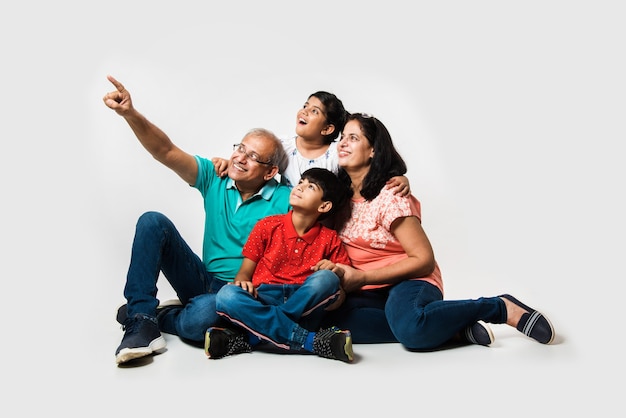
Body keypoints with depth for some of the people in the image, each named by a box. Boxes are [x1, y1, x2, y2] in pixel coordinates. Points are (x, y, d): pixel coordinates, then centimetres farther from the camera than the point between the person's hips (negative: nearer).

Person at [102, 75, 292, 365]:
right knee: (153, 222, -15)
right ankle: (141, 323, -18)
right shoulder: (214, 177, 0)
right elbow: (166, 152, -11)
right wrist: (130, 114, -25)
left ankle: (157, 318, -1)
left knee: (199, 318, -39)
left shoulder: (284, 201, -11)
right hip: (203, 282, 5)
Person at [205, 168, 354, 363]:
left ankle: (251, 337, -29)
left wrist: (337, 271, -13)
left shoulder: (330, 239, 7)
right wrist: (242, 280, -18)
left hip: (304, 303, 0)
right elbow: (245, 271, 6)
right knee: (226, 295, -31)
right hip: (262, 300, 0)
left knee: (326, 278, -30)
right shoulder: (267, 226, 6)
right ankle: (312, 341, -32)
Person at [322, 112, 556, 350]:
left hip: (409, 283, -6)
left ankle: (502, 307, -11)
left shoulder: (389, 197, -12)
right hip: (370, 293, 6)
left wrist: (361, 278, -17)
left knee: (410, 327, -40)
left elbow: (424, 260, -14)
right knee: (331, 316, -28)